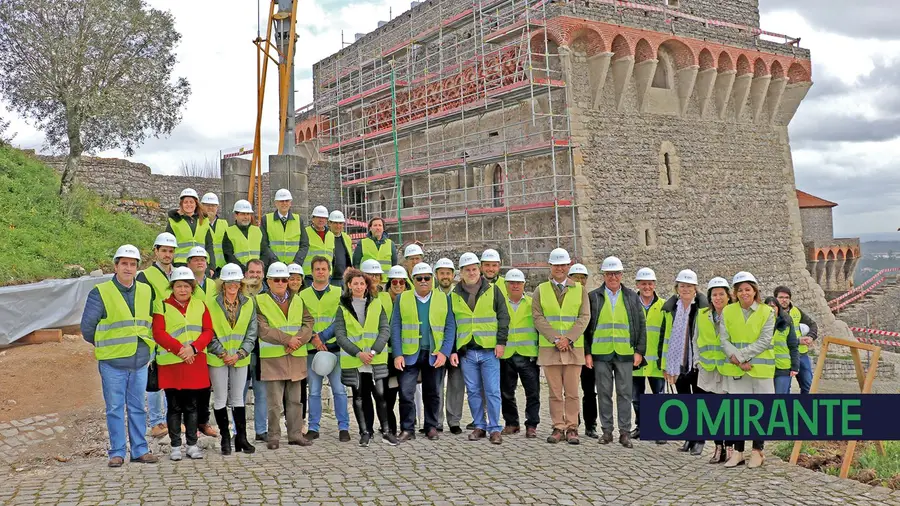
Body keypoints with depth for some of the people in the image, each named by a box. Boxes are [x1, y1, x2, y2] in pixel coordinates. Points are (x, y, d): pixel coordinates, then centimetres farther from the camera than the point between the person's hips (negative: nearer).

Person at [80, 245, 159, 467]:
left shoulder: (146, 291, 9)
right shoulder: (101, 293, -5)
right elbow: (87, 326, -1)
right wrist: (104, 346, 9)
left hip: (140, 361, 3)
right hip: (112, 362, -3)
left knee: (138, 407, 9)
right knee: (115, 408, 3)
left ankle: (140, 450, 16)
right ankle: (117, 452, 12)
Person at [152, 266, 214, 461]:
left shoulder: (200, 306, 9)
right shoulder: (163, 306, 0)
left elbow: (208, 331, 2)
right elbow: (158, 333, -9)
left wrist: (194, 348, -15)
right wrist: (179, 349, -19)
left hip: (195, 363, 2)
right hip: (171, 364, -2)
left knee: (192, 406, 8)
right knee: (174, 407, 5)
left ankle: (192, 445, 16)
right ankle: (175, 446, 13)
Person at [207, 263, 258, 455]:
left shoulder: (248, 303, 3)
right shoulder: (212, 304, -5)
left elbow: (251, 333, 1)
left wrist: (239, 354, -10)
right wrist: (222, 354, -12)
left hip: (240, 359, 2)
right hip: (217, 359, -2)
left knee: (238, 398, 9)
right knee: (220, 399, 5)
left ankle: (241, 437, 15)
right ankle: (225, 438, 16)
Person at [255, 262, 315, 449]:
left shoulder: (297, 301, 14)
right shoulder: (260, 301, -1)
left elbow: (308, 324, 4)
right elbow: (263, 329, -11)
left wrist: (297, 341, -14)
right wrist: (288, 339, -15)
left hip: (296, 357, 4)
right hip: (272, 358, -4)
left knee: (295, 400, 10)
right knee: (274, 402, -1)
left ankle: (295, 434, 18)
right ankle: (274, 436, 10)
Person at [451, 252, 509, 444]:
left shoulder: (492, 290, 4)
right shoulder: (454, 295, 8)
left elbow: (503, 317, 3)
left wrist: (501, 342, -6)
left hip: (490, 350, -2)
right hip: (466, 351, 2)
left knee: (492, 391, -2)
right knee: (473, 391, 8)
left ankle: (495, 429, 5)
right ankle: (479, 426, 19)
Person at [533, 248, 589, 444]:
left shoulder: (580, 290, 9)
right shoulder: (540, 290, 8)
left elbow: (584, 317, 0)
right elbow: (538, 318, 0)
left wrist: (568, 339, -12)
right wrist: (555, 339, -12)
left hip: (573, 348, 0)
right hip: (549, 348, 0)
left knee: (572, 392, 1)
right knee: (555, 392, 3)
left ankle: (572, 429, 9)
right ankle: (558, 428, 10)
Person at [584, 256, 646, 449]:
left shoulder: (632, 298, 9)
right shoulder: (593, 297, 5)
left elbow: (641, 326, 9)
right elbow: (586, 326, 5)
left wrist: (639, 351, 0)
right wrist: (587, 352, -2)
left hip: (625, 353, 0)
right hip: (600, 353, 0)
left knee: (624, 393, 3)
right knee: (604, 393, 5)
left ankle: (625, 432, 10)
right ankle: (607, 431, 13)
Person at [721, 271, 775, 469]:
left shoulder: (767, 312, -2)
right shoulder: (727, 311, 4)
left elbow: (764, 341, -10)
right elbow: (724, 340, -2)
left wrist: (740, 355, -16)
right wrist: (738, 360, -16)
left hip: (760, 368, -2)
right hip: (734, 369, 2)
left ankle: (757, 451, 17)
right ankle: (738, 452, 15)